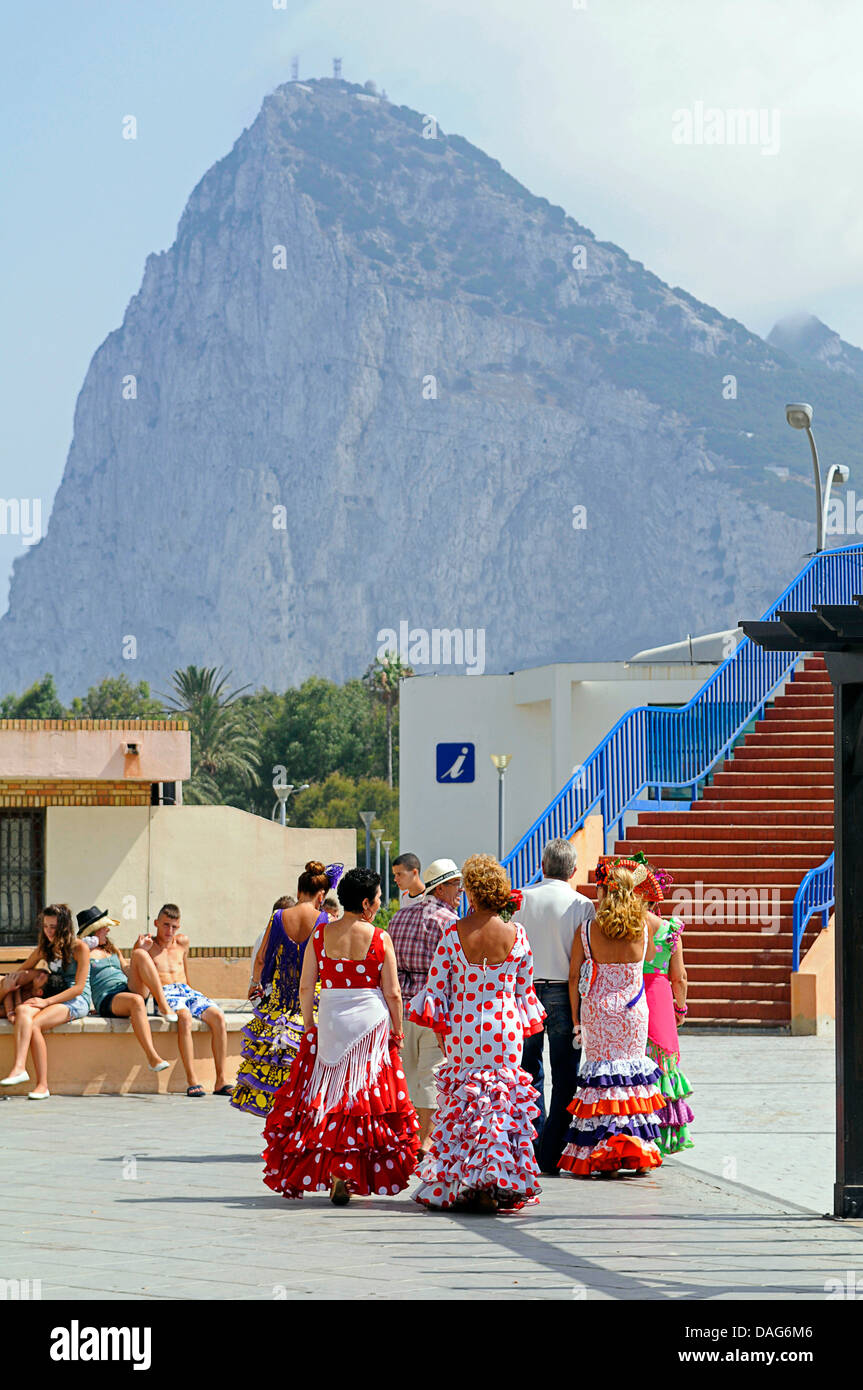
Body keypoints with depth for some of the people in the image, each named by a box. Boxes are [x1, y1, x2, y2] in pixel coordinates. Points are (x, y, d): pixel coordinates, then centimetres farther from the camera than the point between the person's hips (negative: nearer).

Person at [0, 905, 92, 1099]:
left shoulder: (79, 948, -4)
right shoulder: (45, 948, 16)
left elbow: (79, 987, -10)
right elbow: (22, 972, 27)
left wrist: (46, 1002, -18)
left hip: (78, 1001, -5)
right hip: (54, 999, 5)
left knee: (34, 1025, -32)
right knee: (22, 1011, -31)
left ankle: (42, 1085, -39)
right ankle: (19, 1068, -47)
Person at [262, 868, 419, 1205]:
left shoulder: (320, 935, 0)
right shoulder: (379, 939, -6)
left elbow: (305, 987, 2)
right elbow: (393, 993, -5)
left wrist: (308, 1024, 14)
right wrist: (397, 1030, 8)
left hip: (330, 1021, 2)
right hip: (371, 1022, -2)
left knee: (325, 1094, 10)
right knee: (367, 1097, 4)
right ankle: (347, 1176, -2)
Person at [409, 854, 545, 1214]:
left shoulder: (454, 933, -8)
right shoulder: (516, 934, -3)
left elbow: (437, 985, -4)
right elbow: (525, 989, 6)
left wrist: (438, 1024, 9)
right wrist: (525, 1022, 21)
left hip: (463, 1030, -1)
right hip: (506, 1030, 1)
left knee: (463, 1102, 8)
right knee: (505, 1101, 6)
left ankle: (458, 1184, 6)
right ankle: (500, 1184, -2)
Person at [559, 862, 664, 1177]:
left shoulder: (587, 930, -8)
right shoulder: (643, 928, -6)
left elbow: (574, 978, -5)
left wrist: (576, 1020, 5)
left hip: (596, 1009, -1)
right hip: (633, 1009, 1)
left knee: (600, 1068, 4)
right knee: (633, 1066, 10)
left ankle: (602, 1154, -1)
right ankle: (637, 1151, 10)